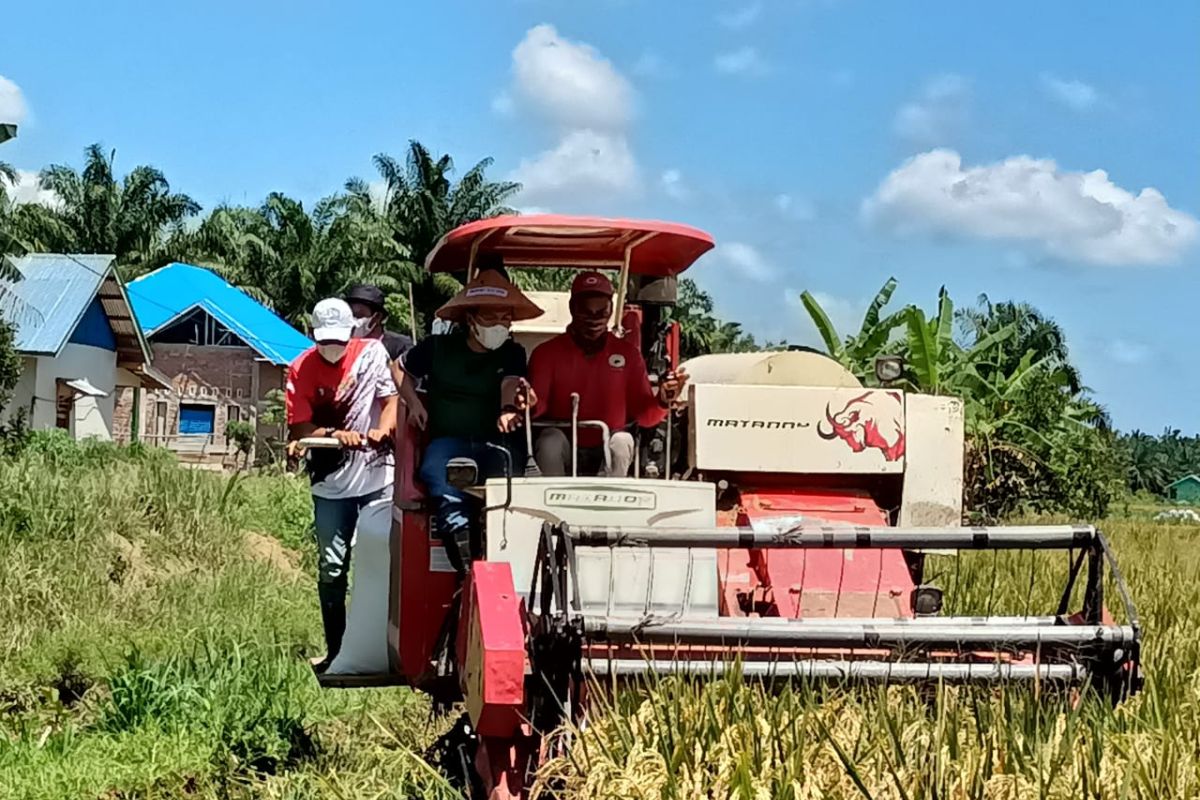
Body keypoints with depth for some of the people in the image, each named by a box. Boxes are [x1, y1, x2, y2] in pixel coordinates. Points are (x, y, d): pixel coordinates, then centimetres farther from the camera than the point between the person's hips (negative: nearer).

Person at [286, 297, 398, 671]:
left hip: (377, 476, -1)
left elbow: (391, 398, -2)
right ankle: (335, 648, 13)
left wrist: (381, 431, -22)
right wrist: (335, 434, -22)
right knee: (331, 568, 4)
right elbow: (299, 427, -5)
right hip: (330, 483, 1)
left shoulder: (372, 352, 0)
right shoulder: (301, 369, -1)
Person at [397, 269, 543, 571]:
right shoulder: (439, 348, 11)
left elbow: (511, 383, -11)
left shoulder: (513, 354, 10)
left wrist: (508, 409, -35)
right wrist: (413, 402, 7)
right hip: (448, 441, -1)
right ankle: (467, 566, -50)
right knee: (444, 484, -35)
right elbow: (400, 369, 26)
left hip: (496, 443, 1)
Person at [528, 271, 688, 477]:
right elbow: (538, 405, -11)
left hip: (608, 454, 1)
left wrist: (662, 402, -22)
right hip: (564, 451, -1)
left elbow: (644, 415, 0)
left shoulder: (627, 352, 3)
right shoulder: (547, 352, 0)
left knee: (622, 442, -30)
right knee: (550, 440, -31)